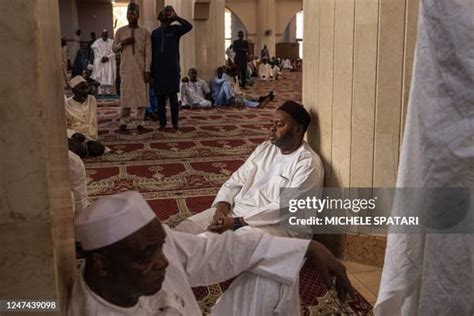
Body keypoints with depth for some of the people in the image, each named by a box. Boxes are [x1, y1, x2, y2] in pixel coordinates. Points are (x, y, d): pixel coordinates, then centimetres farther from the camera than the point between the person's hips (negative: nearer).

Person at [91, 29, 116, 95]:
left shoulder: (111, 42, 3)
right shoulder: (97, 42, 3)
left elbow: (113, 52, -1)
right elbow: (96, 52, -1)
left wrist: (107, 57, -14)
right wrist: (102, 57, -14)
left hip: (109, 62, 1)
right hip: (99, 62, -1)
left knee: (109, 76, -4)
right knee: (100, 76, -6)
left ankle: (108, 90, -2)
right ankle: (100, 91, -6)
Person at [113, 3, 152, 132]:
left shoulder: (145, 32, 2)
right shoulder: (120, 31, 6)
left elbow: (148, 53, -1)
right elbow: (114, 49, 11)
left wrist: (147, 70, -8)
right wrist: (122, 43, -9)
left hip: (140, 69, 0)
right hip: (126, 69, 1)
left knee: (142, 95, -1)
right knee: (125, 94, 0)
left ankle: (140, 122, 5)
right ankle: (123, 122, 7)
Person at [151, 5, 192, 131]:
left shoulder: (175, 29, 6)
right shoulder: (155, 33, 13)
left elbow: (189, 26, -14)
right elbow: (152, 52, 13)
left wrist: (176, 17, -10)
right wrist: (151, 70, 8)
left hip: (172, 69, -3)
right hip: (158, 70, 3)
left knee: (173, 97, -3)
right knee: (160, 98, 5)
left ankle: (175, 123, 4)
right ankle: (162, 123, 12)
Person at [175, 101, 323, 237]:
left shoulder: (308, 164, -12)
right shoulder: (264, 148, 12)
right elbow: (235, 182, 10)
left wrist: (236, 222, -22)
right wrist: (221, 208, -11)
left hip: (275, 225, -6)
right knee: (183, 230, -12)